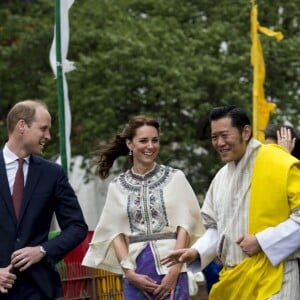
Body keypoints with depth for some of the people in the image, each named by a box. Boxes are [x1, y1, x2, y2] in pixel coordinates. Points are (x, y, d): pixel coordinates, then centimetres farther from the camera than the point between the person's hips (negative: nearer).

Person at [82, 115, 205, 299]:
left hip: (171, 269, -2)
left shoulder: (175, 177, 5)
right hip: (136, 274, 2)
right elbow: (115, 232, 7)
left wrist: (174, 271, -9)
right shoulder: (117, 186, 9)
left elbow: (185, 225, 1)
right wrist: (129, 272, -6)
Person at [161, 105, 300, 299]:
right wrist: (197, 252, 4)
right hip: (234, 280, 7)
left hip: (272, 280, -7)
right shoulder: (221, 177, 14)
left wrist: (262, 241, -17)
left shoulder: (279, 165, -9)